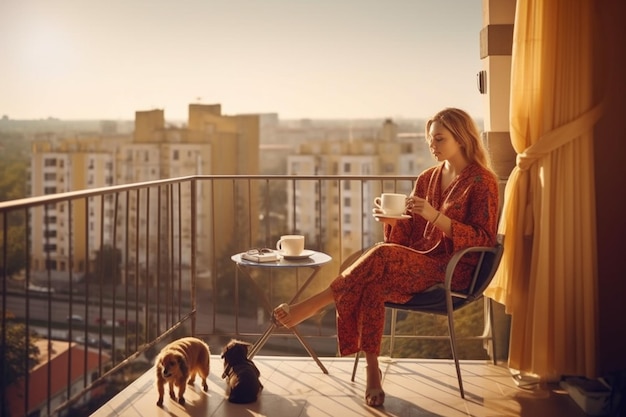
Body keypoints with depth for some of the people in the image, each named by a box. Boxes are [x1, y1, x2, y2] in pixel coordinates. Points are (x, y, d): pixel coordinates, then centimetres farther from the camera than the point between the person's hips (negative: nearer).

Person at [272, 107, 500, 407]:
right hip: (420, 260, 6)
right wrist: (392, 220, -9)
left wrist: (435, 216, -21)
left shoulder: (482, 181, -4)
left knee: (383, 256, -32)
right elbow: (412, 232, 14)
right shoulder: (427, 179, 15)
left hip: (455, 269, -6)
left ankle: (313, 306, -23)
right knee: (373, 283, -29)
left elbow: (483, 240, -11)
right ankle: (371, 370, -27)